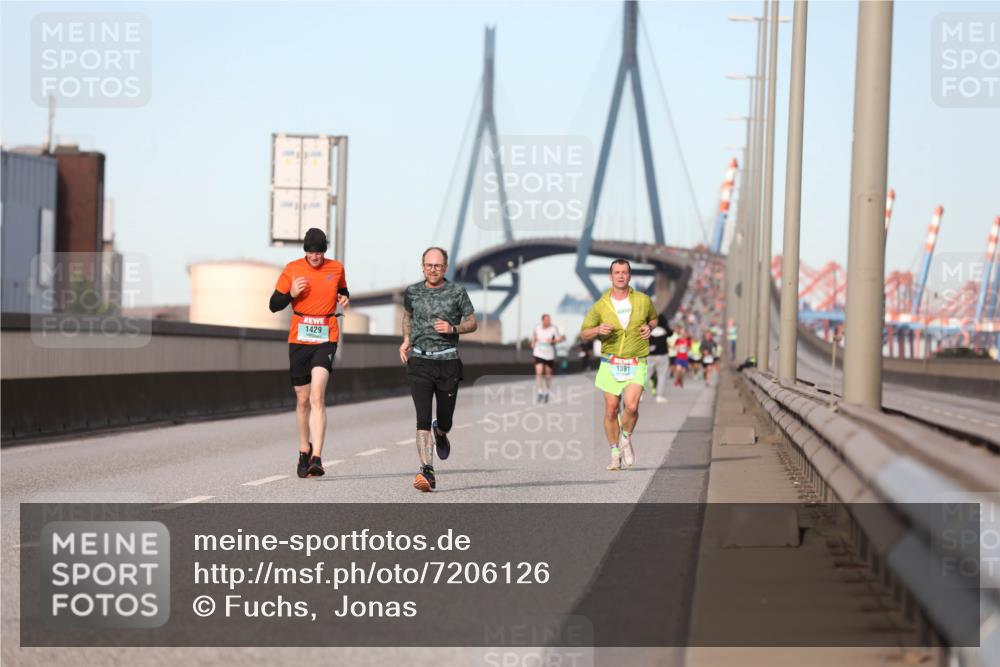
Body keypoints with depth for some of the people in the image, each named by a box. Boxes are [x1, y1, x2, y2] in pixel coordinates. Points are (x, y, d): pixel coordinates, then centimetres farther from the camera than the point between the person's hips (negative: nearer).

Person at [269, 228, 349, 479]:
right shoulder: (292, 270, 1)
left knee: (317, 395, -19)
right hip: (299, 340, 1)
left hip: (326, 339, -1)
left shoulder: (336, 269, 4)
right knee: (303, 399, 10)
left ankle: (317, 458, -26)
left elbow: (342, 290, 25)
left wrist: (345, 298, 2)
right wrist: (291, 294, -15)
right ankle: (304, 451, 32)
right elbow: (274, 305, 4)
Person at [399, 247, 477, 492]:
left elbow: (472, 323, 7)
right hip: (419, 362, 0)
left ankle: (440, 434, 46)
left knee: (445, 422, 8)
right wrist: (406, 340, 13)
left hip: (448, 363, 0)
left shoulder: (457, 292, 1)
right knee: (423, 419, -15)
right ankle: (427, 472, -20)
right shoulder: (412, 292, 7)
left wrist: (453, 329, -11)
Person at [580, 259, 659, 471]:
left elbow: (653, 318, 22)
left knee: (631, 406, -18)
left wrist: (649, 328, -1)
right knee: (611, 409, 0)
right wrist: (598, 330, -17)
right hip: (610, 364, 1)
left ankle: (626, 439, 11)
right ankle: (615, 453, 17)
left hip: (636, 364, -1)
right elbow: (584, 333, 5)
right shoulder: (601, 305, -2)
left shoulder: (643, 301, 0)